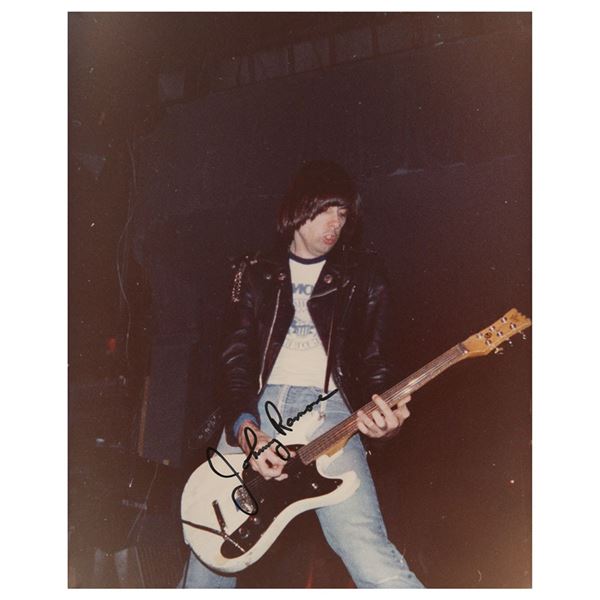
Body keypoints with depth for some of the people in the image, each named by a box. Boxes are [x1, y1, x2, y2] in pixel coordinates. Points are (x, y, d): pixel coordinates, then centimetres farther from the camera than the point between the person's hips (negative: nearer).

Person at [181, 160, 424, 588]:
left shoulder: (363, 275, 12)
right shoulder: (256, 273, 14)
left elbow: (374, 362, 8)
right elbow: (236, 358, 5)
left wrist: (382, 413, -15)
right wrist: (244, 427, -14)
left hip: (328, 410, -2)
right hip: (257, 408, 2)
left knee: (371, 559, -21)